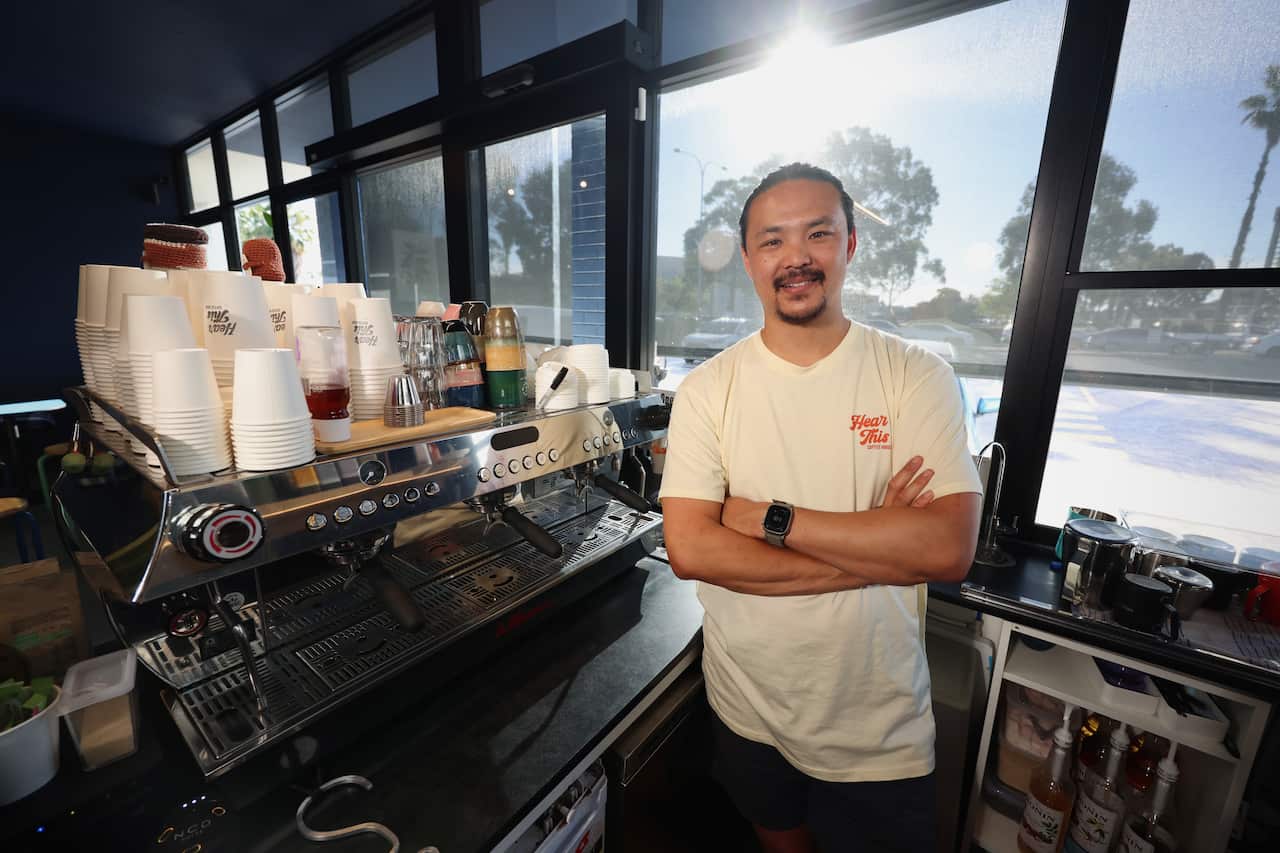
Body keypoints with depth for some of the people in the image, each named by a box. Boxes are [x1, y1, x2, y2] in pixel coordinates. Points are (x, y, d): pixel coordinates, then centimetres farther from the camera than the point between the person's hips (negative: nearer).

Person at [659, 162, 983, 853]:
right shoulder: (708, 388, -11)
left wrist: (770, 518, -24)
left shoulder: (917, 377, -11)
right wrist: (876, 547, -21)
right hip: (746, 707, 1)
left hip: (878, 724, 0)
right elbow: (689, 550, -20)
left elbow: (949, 549, -21)